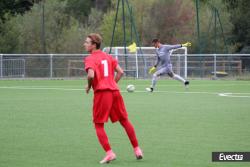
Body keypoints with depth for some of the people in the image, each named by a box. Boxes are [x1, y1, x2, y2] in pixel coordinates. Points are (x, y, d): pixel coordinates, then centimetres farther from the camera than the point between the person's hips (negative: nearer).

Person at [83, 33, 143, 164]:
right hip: (114, 91, 6)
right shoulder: (108, 57, 15)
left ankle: (109, 153, -7)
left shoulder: (90, 59, -6)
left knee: (98, 125, 4)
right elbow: (120, 72, 12)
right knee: (124, 121, 17)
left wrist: (88, 86, -5)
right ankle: (137, 149, 22)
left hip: (101, 93, -6)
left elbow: (91, 75, -23)